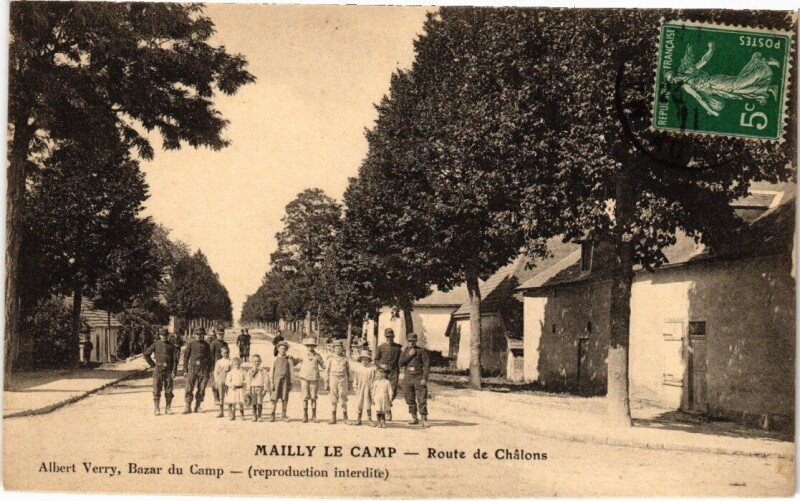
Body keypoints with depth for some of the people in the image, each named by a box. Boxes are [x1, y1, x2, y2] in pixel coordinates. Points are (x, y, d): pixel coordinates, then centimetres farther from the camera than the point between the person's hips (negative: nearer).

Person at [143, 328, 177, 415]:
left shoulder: (171, 346, 7)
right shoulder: (155, 345, 3)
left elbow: (173, 359, 4)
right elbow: (146, 354, 7)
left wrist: (173, 371, -5)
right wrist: (152, 365, 2)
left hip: (168, 369, 1)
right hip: (158, 369, -1)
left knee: (169, 390, 3)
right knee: (157, 390, -2)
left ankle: (168, 409, 11)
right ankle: (157, 409, 1)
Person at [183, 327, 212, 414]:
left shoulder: (206, 345, 11)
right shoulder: (191, 344, 5)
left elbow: (209, 358, 15)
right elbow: (186, 357, 6)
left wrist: (209, 371, 9)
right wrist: (185, 370, 0)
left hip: (203, 369, 2)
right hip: (192, 367, -2)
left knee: (201, 389, 2)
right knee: (189, 388, -6)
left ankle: (197, 407, 11)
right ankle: (188, 407, -1)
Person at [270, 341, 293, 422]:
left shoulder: (288, 360, 7)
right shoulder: (275, 359, 7)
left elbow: (290, 372, 7)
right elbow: (272, 372, 6)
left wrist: (290, 384, 3)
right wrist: (272, 383, -2)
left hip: (285, 380, 0)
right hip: (277, 379, 0)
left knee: (285, 398, 1)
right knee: (274, 398, -3)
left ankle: (283, 415, 9)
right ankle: (272, 416, 0)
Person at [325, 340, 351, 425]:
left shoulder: (345, 359, 9)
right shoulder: (330, 359, 7)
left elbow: (348, 372, 12)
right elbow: (327, 371, 7)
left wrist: (349, 383, 10)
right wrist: (326, 383, 1)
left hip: (343, 379, 0)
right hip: (333, 379, 0)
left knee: (343, 399, -2)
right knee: (333, 399, 1)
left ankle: (345, 418, 6)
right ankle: (333, 418, 6)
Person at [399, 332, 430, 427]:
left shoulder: (422, 350, -1)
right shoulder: (405, 351, 13)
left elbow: (426, 365, -4)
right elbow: (401, 363, 3)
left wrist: (424, 378, -12)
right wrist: (409, 355, -8)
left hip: (419, 378, -4)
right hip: (407, 377, 5)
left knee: (422, 399, -9)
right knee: (410, 400, 8)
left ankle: (424, 420, -9)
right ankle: (414, 418, 18)